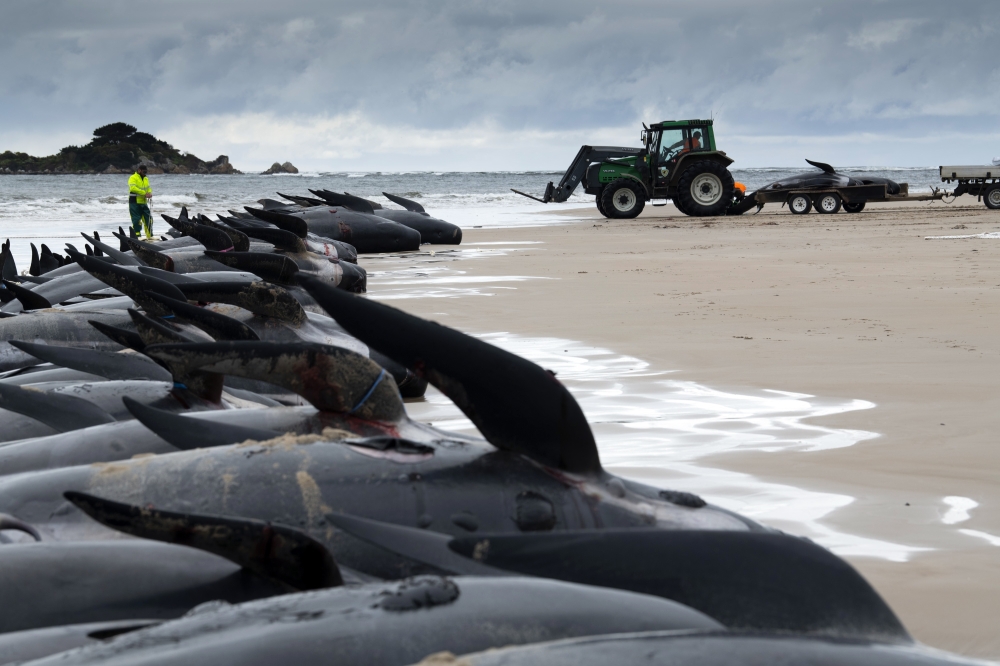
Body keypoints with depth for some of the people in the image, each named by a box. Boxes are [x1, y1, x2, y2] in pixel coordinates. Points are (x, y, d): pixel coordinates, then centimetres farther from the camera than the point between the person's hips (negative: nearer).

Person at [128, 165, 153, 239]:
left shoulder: (146, 179, 17)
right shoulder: (133, 178, -8)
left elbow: (148, 188, 17)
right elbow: (133, 188, -22)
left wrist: (150, 193, -9)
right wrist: (144, 193, -24)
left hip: (143, 202, 7)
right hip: (135, 202, -7)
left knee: (148, 219, 6)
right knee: (136, 221, -7)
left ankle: (149, 236, 14)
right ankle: (136, 236, -2)